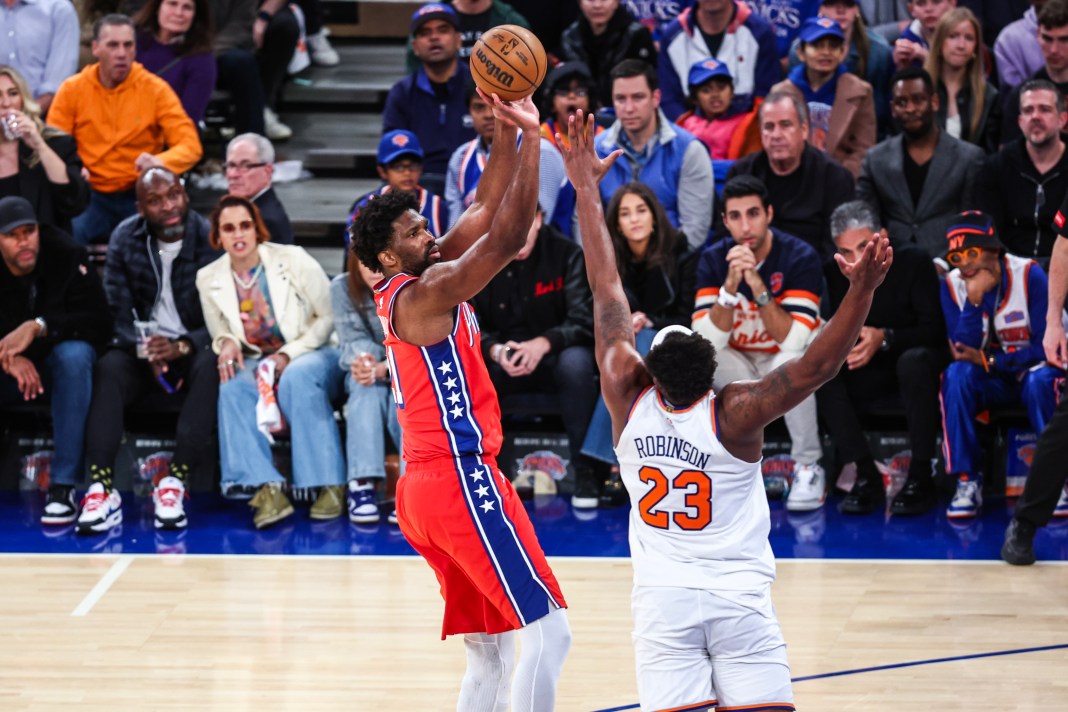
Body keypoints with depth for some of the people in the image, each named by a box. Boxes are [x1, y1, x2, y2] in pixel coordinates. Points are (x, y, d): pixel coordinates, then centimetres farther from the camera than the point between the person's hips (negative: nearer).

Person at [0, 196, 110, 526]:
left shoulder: (67, 255, -16)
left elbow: (99, 321, -22)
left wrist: (38, 327, -35)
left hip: (59, 364, -2)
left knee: (74, 353, -36)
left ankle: (63, 487, -36)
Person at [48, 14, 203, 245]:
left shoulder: (156, 89, -2)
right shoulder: (72, 89, 2)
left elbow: (190, 146, -6)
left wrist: (161, 162, -29)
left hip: (140, 197, 0)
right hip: (91, 196, 0)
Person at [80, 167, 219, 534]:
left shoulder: (211, 239, -10)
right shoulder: (125, 239, 0)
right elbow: (116, 309, -5)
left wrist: (181, 347, -29)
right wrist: (144, 351, -24)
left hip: (193, 347, -2)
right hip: (142, 344, 2)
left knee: (211, 366, -35)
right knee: (108, 368, -29)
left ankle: (175, 483, -39)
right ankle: (101, 487, -39)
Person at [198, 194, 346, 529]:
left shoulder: (293, 260, -7)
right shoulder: (209, 279, 3)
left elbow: (329, 318, -4)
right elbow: (218, 334, 14)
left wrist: (288, 355, -16)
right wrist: (227, 343, -12)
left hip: (311, 353, -3)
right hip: (256, 361, 3)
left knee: (297, 378, -38)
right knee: (232, 387, -31)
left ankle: (329, 485, -34)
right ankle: (267, 490, -42)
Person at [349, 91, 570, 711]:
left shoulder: (422, 283, 16)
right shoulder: (424, 292, -11)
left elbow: (487, 212, 19)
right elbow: (508, 237, -19)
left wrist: (508, 131, 10)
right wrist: (532, 136, -16)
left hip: (428, 488, 10)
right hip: (460, 479, -10)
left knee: (490, 649, 11)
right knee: (549, 632, -12)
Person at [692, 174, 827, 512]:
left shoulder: (800, 257, -20)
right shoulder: (713, 260, -11)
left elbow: (792, 341, -30)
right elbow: (705, 340, -22)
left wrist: (758, 286, -40)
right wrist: (731, 285, -35)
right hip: (738, 365, 3)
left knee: (789, 363, -38)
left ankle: (808, 469, -16)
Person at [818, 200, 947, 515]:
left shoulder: (913, 263, -12)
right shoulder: (833, 275, -4)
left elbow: (935, 330, -17)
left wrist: (885, 339, -32)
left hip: (917, 368, -3)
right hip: (868, 375, 3)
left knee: (915, 360, -37)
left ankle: (920, 477, -29)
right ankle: (866, 475, -24)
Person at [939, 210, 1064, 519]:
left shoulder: (1029, 275, -15)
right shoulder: (953, 285, -7)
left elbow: (1044, 347, -17)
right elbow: (961, 351, -16)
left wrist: (988, 360, -21)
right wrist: (974, 300, -27)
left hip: (1031, 370, -2)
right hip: (990, 382, 2)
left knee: (1040, 380, -36)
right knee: (956, 374, -29)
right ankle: (967, 481, -27)